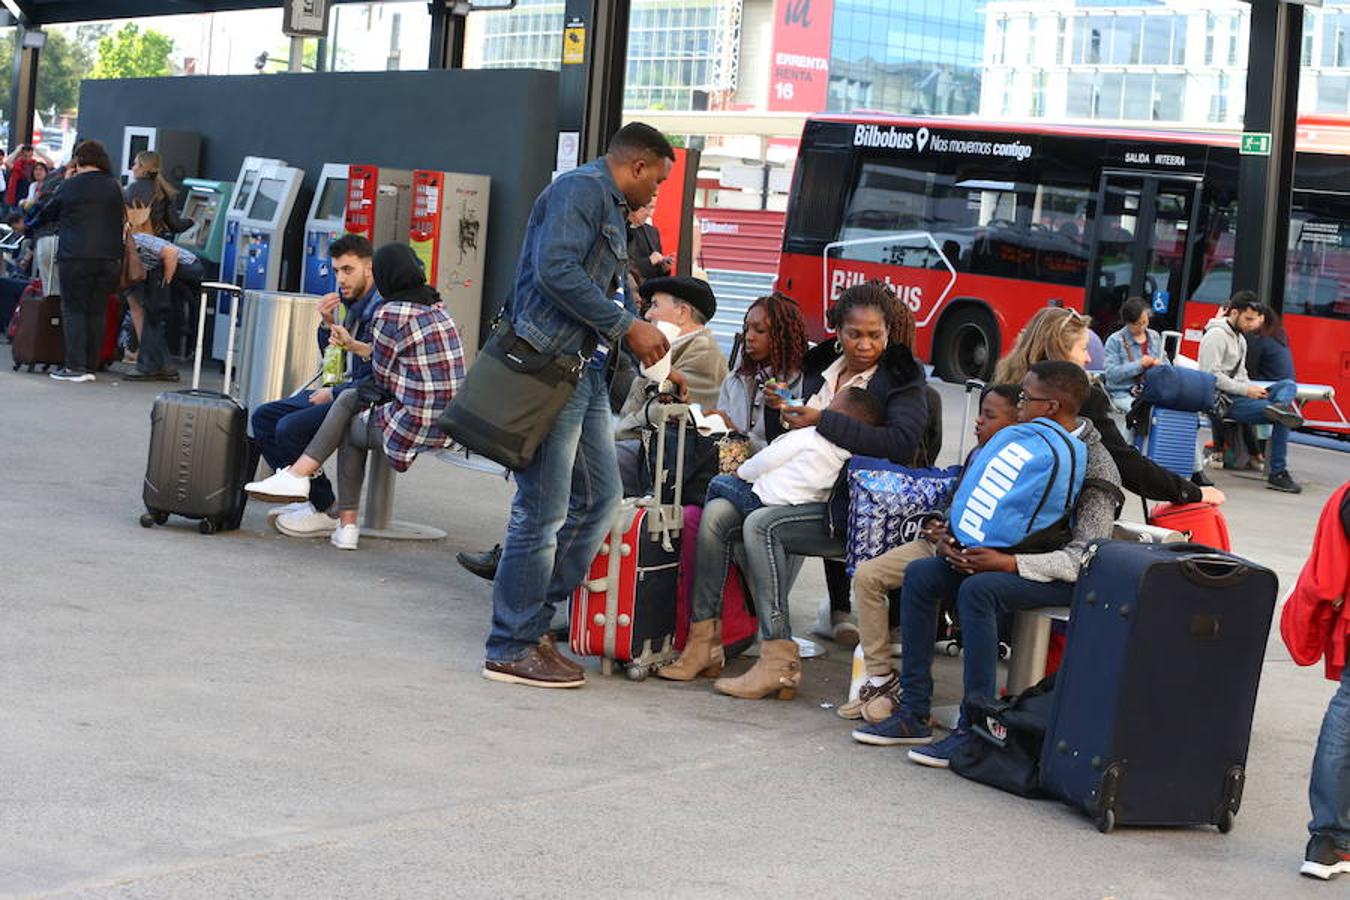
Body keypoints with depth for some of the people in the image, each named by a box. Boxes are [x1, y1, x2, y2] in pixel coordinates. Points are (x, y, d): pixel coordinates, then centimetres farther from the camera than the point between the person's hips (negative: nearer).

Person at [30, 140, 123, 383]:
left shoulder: (70, 186, -2)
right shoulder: (113, 187, 8)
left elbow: (46, 214, 12)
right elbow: (121, 220, 14)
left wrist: (31, 226, 32)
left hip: (76, 257, -4)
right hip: (109, 257, 4)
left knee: (73, 310, 1)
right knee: (97, 312, 8)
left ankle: (75, 366, -7)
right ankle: (91, 366, 7)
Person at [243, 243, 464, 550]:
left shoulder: (392, 313, -13)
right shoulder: (435, 306, 13)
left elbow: (382, 377, -3)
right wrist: (353, 345, 32)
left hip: (413, 426, -8)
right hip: (445, 426, 8)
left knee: (349, 428, 19)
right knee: (349, 399, 19)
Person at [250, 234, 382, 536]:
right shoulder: (351, 304, 13)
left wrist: (334, 394, -13)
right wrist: (327, 324, 3)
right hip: (339, 391, 10)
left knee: (291, 427, -25)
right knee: (264, 417, 6)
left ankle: (326, 510, -10)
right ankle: (311, 498, 3)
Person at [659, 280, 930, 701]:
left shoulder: (900, 379, -5)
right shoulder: (821, 367, 14)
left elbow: (902, 442, -23)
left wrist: (822, 421, -21)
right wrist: (783, 409, 4)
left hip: (854, 509, -7)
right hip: (802, 493, 7)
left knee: (762, 524, -27)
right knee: (717, 513, -10)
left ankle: (779, 659, -28)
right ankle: (704, 637, -8)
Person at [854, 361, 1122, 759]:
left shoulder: (1095, 466, -14)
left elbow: (1085, 558, -22)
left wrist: (1009, 563, -29)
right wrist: (950, 541, -5)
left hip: (1064, 578, -8)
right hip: (1005, 556, 8)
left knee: (977, 589, -33)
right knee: (920, 573, -11)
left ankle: (975, 729, -30)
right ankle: (913, 714, -11)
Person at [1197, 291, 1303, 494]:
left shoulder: (1240, 338, 22)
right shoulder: (1217, 335, -10)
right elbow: (1211, 376, -19)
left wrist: (1253, 389, 3)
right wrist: (1246, 390, -18)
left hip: (1238, 394, 10)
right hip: (1222, 400, -10)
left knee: (1288, 384, -5)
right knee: (1280, 417, -20)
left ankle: (1280, 407, -38)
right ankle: (1277, 473, -18)